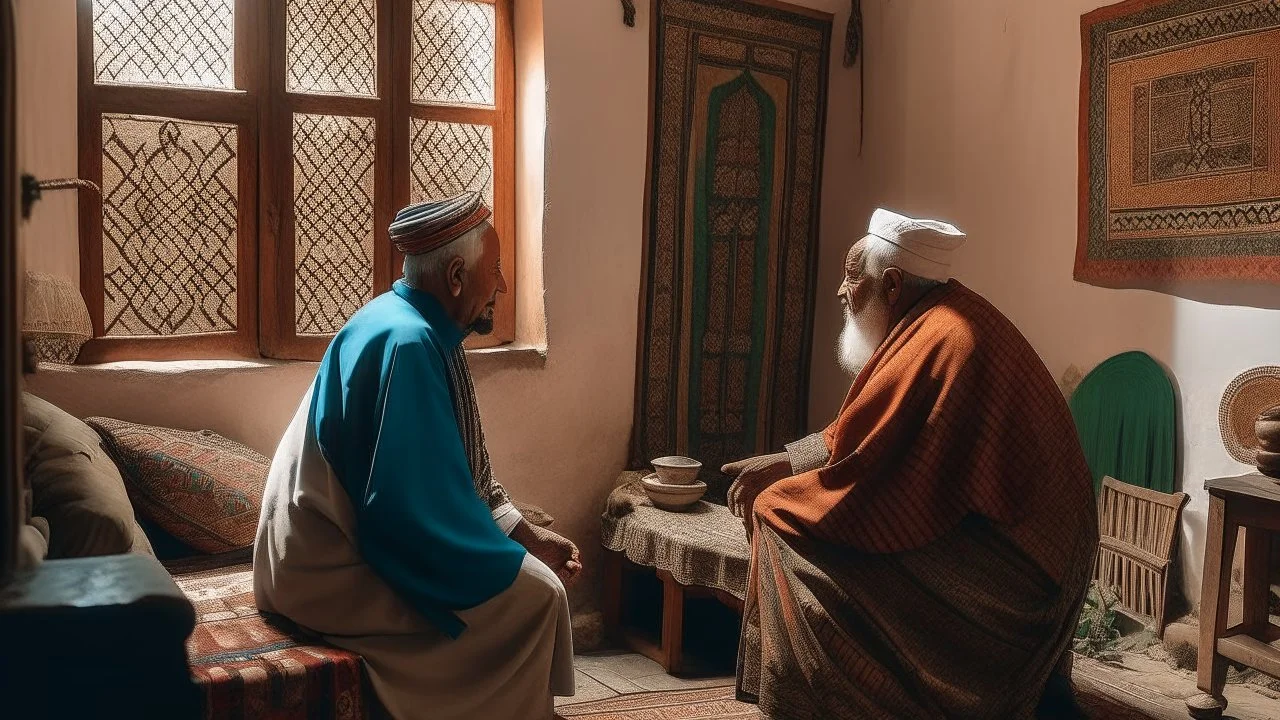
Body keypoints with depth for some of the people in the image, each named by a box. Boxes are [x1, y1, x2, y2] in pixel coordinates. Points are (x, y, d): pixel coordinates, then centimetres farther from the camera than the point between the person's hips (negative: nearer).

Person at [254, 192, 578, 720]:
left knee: (531, 567, 13)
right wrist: (516, 559, -14)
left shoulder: (424, 333, 6)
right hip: (335, 572, -10)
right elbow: (418, 505, -27)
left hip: (352, 541, 10)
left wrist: (527, 535, 7)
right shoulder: (406, 342, -23)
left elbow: (465, 472, 14)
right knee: (534, 594, -13)